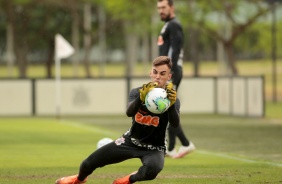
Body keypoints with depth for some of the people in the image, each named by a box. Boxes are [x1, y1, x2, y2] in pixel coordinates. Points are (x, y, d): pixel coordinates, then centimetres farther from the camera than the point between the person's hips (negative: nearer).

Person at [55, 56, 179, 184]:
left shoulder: (172, 99, -16)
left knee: (151, 170, -39)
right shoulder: (137, 92, -9)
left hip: (154, 148, -3)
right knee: (89, 164, 0)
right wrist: (141, 98, -51)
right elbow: (129, 112, -30)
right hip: (131, 141, 3)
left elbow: (175, 124, -35)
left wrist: (171, 104, -55)